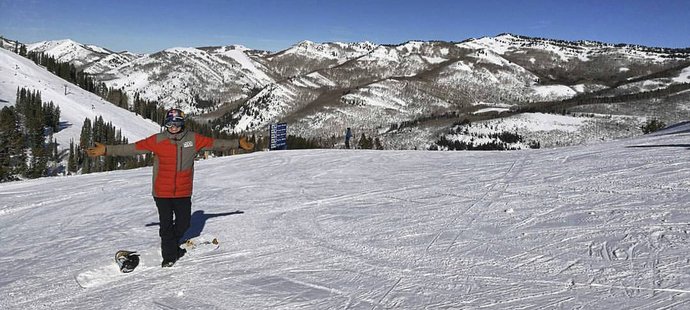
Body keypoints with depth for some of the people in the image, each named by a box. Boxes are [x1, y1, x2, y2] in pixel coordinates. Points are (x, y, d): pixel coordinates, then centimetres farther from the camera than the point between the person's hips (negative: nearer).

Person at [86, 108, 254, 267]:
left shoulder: (193, 139, -1)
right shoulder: (157, 140, -6)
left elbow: (215, 143, 7)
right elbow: (132, 148, -6)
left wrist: (238, 144, 9)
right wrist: (107, 150, -10)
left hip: (183, 193, 2)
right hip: (162, 193, -2)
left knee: (184, 223, 11)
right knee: (166, 225, 4)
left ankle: (172, 245, 40)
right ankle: (169, 255, 24)